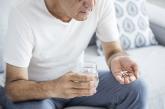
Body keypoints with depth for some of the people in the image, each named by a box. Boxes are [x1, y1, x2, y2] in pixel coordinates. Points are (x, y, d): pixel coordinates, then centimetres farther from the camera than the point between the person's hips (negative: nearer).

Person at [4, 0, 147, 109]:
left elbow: (114, 50, -9)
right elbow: (13, 87, -26)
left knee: (135, 88, -17)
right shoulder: (23, 15, -29)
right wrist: (54, 88, -46)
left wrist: (117, 59, -34)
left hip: (77, 80, 4)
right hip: (36, 90, -3)